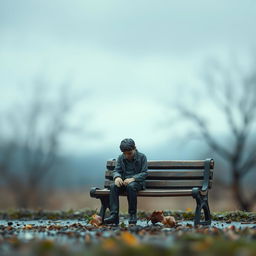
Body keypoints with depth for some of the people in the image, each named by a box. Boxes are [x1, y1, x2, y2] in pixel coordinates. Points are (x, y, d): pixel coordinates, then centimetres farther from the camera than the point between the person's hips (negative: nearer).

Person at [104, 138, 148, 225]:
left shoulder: (142, 157, -1)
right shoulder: (120, 158, 10)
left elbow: (144, 173, -6)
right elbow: (116, 170, 6)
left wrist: (133, 179, -24)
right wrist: (117, 177, -21)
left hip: (137, 182, -3)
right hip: (123, 181, 3)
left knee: (131, 186, -39)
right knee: (113, 186, -29)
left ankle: (133, 215, -28)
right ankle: (114, 215, -37)